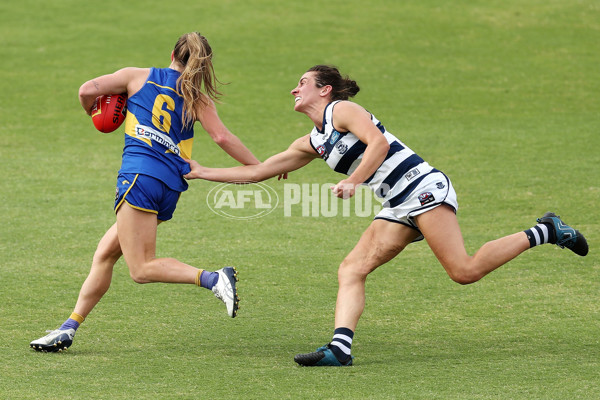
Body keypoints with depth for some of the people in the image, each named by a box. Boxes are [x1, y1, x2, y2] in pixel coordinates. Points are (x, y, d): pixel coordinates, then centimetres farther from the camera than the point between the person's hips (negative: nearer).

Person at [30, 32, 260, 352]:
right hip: (171, 188, 5)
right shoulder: (198, 99, 12)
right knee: (105, 253, 14)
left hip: (140, 176, -5)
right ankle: (69, 328, 15)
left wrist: (92, 113, 27)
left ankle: (213, 278, -26)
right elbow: (222, 137, -1)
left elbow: (87, 90, 5)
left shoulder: (138, 76, 9)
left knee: (142, 269, -8)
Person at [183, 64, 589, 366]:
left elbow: (378, 142, -18)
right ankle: (340, 347, -21)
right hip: (399, 207, 9)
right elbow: (258, 171, 27)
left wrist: (352, 182, -26)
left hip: (423, 186, -9)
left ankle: (543, 233, -6)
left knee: (465, 271, -20)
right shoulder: (312, 143, 22)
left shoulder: (342, 110, -2)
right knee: (351, 269, -8)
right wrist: (203, 172, 26)